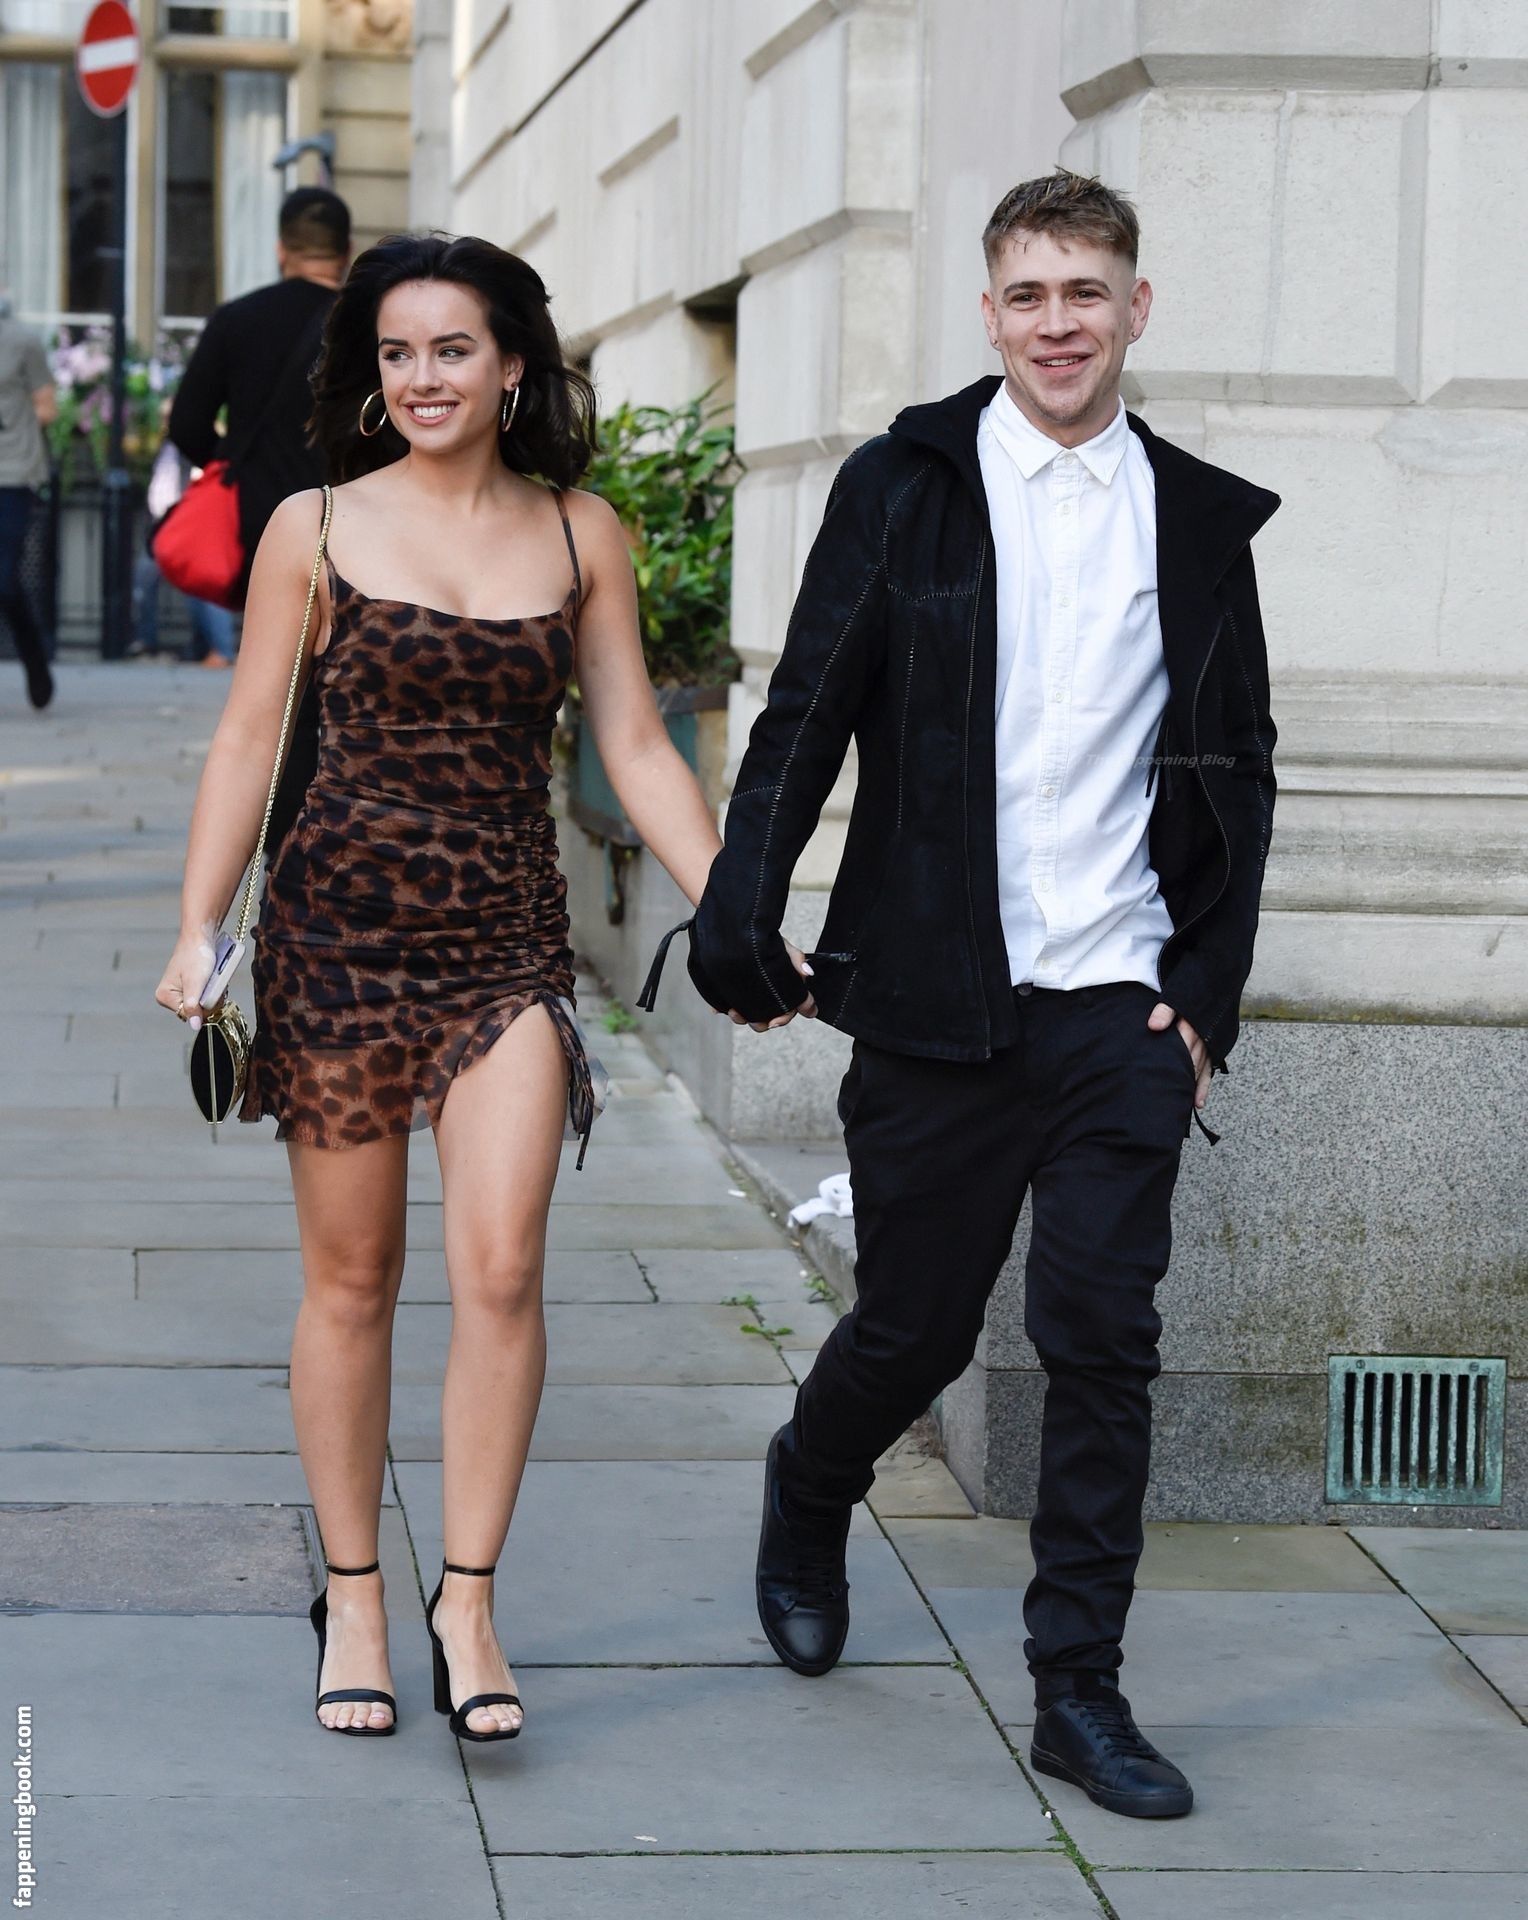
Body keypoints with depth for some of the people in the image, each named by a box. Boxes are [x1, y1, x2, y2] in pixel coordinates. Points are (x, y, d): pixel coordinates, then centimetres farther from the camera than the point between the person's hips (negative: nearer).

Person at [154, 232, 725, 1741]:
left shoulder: (581, 535, 7)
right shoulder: (316, 529, 3)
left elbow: (635, 745, 10)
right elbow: (248, 740, 5)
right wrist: (198, 928, -3)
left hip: (510, 939, 1)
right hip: (338, 925, -1)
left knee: (500, 1267, -12)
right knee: (350, 1273, 5)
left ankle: (467, 1604, 0)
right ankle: (353, 1600, 18)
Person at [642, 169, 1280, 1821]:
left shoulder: (1199, 520, 6)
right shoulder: (905, 488, 0)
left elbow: (1236, 773, 11)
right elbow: (805, 722, -1)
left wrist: (1204, 995, 4)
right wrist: (740, 926, -9)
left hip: (1121, 1002, 1)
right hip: (939, 995, -1)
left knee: (1105, 1337, -3)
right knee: (914, 1325, 8)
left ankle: (1079, 1689, 7)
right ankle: (808, 1498, 41)